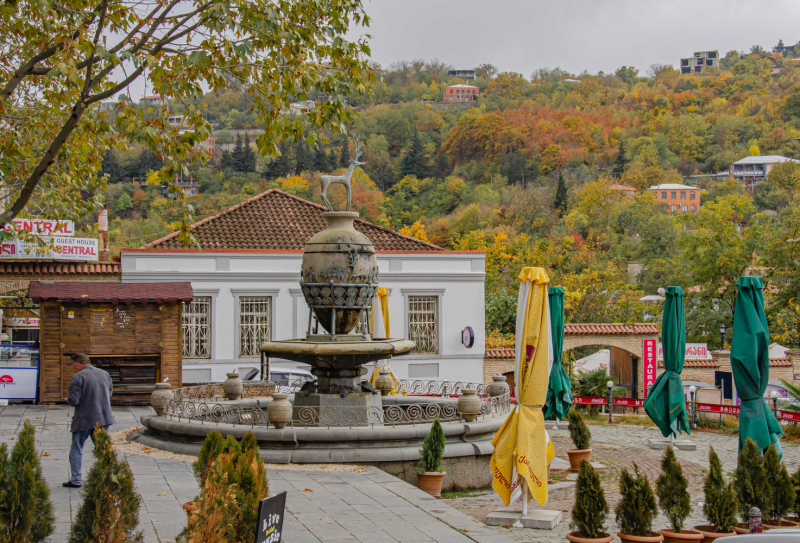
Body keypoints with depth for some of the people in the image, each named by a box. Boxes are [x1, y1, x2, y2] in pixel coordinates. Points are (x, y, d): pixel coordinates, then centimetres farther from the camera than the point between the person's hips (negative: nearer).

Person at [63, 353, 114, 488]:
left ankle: (75, 480, 8)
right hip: (103, 418, 5)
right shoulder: (105, 374, 8)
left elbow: (74, 401, -17)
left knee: (76, 450, 7)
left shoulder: (78, 377, -12)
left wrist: (68, 400, 4)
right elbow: (109, 394, 17)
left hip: (84, 420, -5)